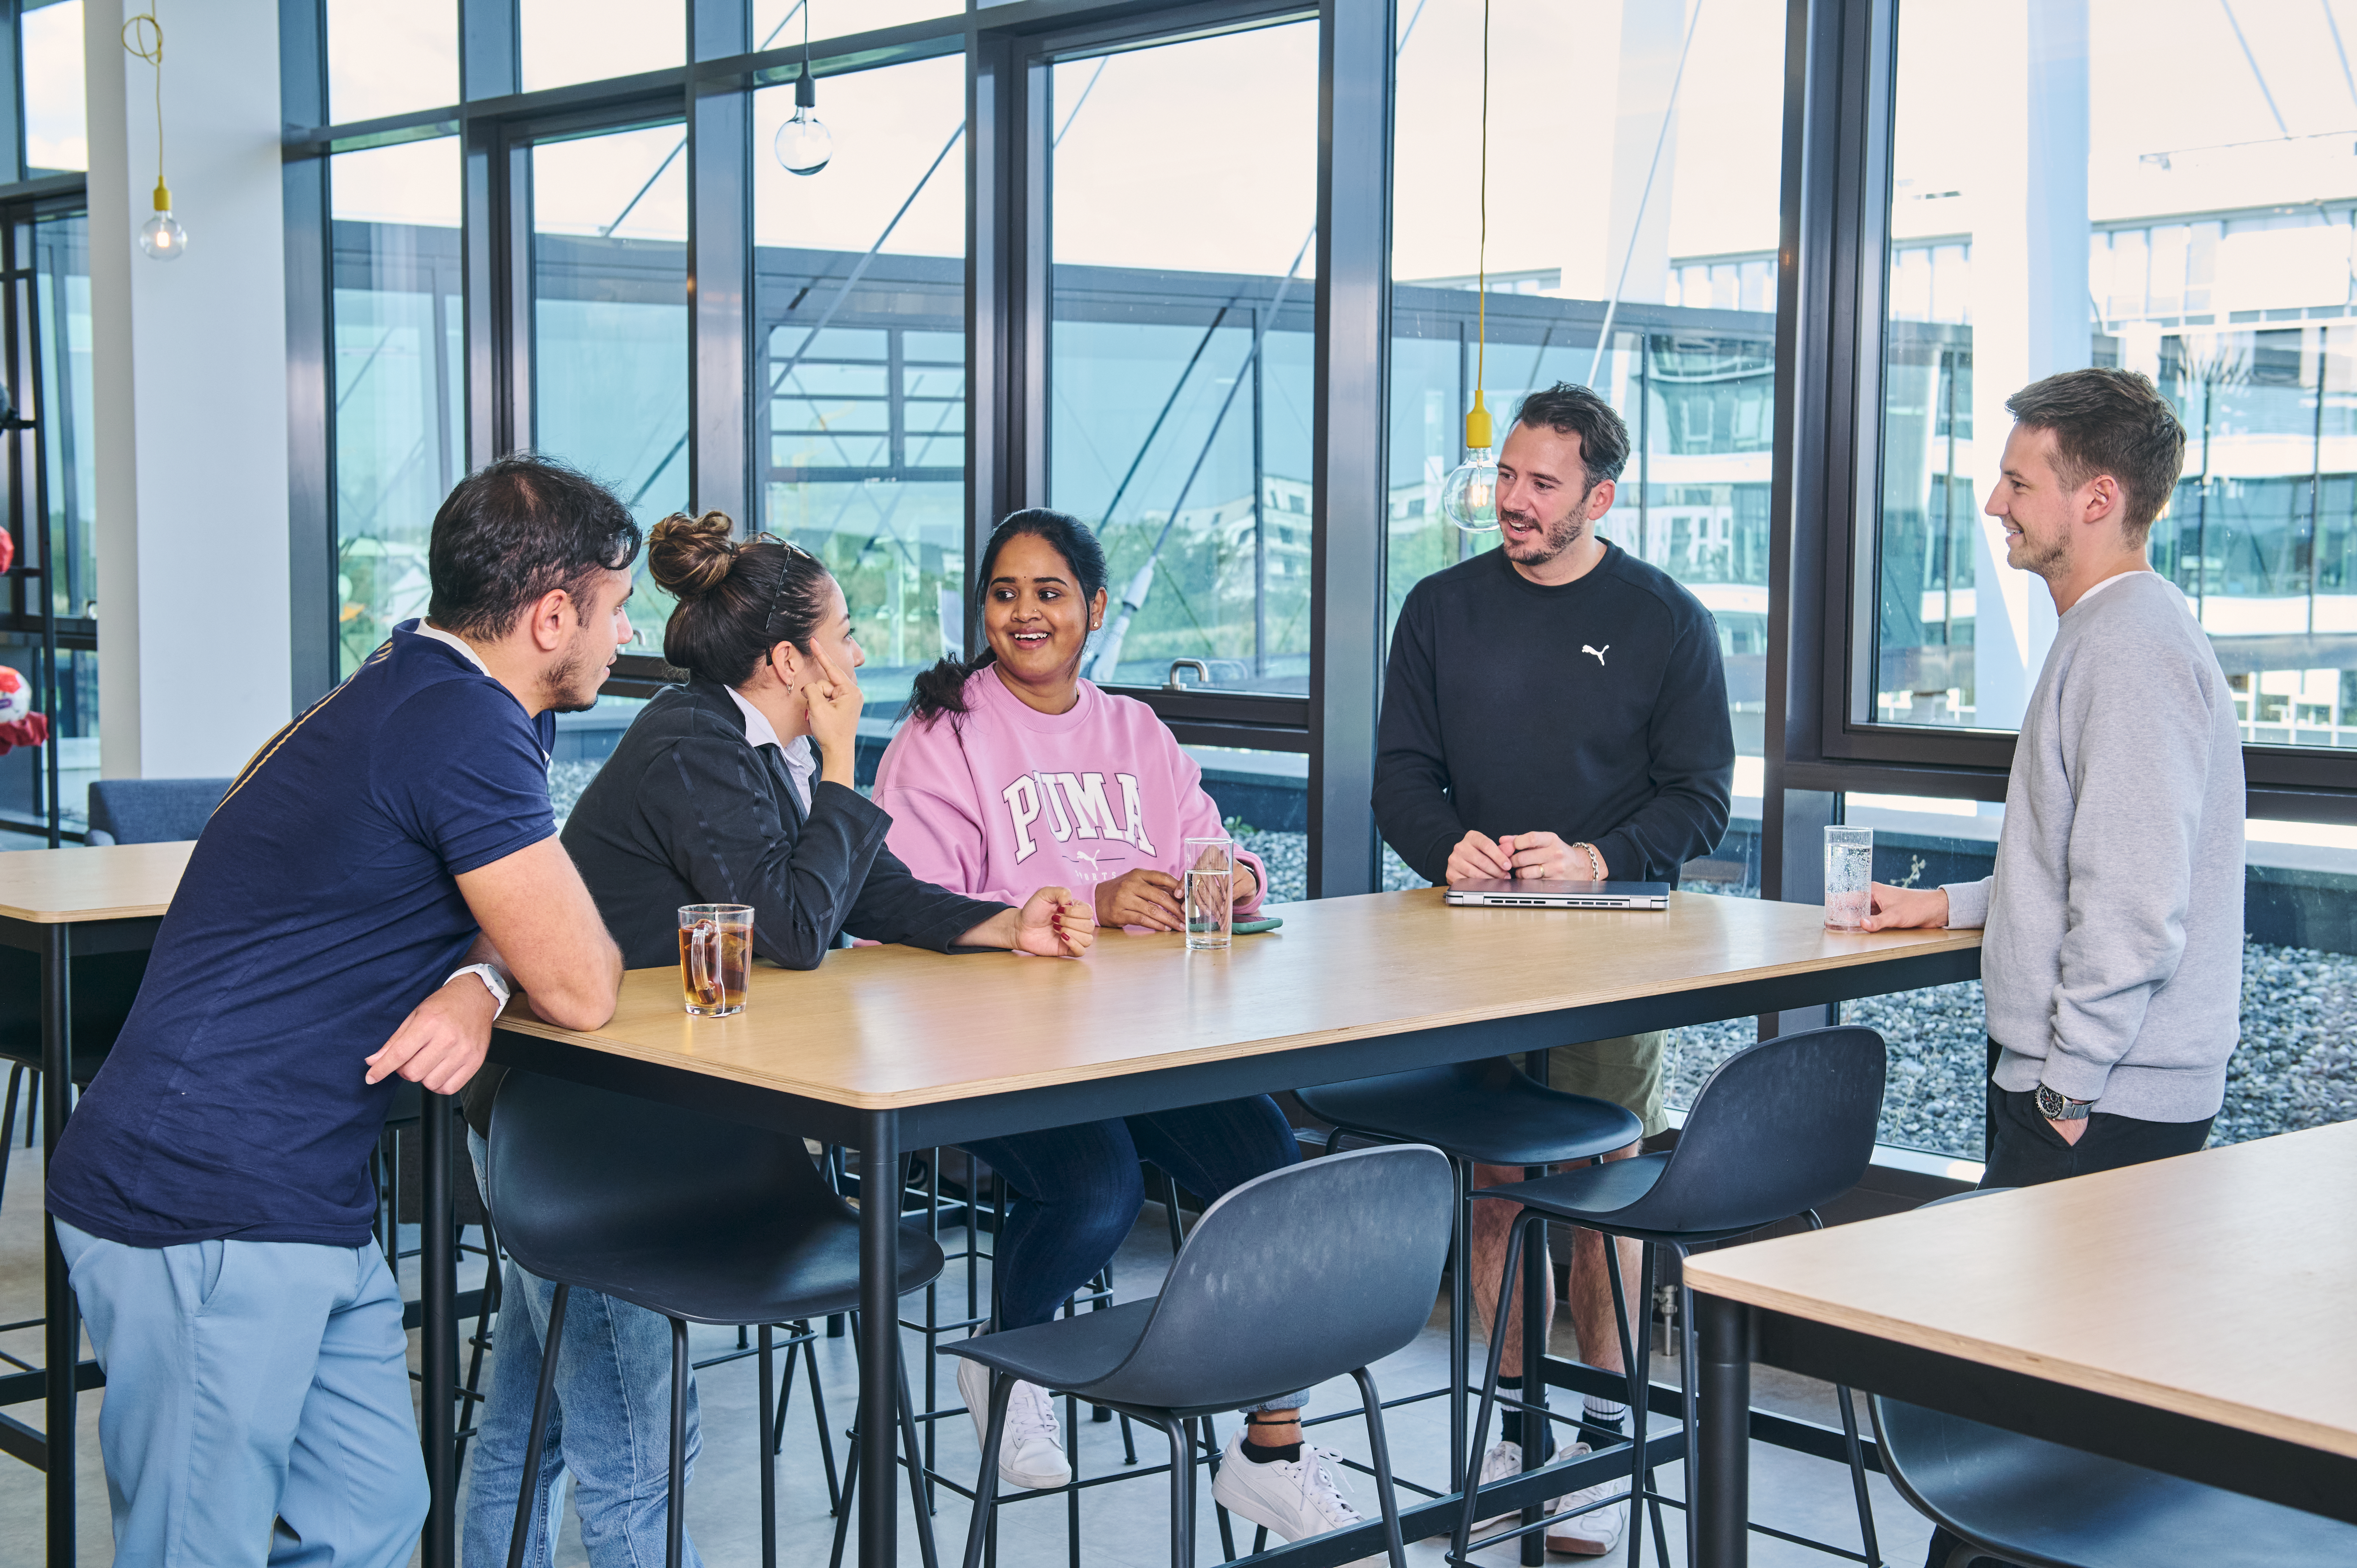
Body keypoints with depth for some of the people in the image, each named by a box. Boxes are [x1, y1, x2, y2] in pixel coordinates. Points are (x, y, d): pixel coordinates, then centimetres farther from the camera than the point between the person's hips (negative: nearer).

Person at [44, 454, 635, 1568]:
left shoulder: (419, 691, 13)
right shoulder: (466, 732, -19)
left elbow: (499, 921, 19)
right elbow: (581, 988, -16)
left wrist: (476, 986, -5)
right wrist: (499, 968, 8)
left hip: (301, 1204, 10)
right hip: (209, 1214, -10)